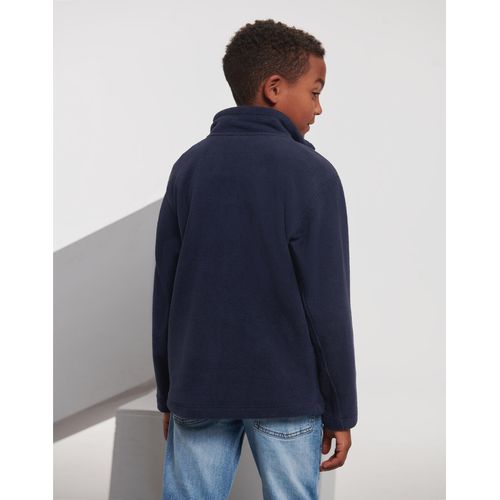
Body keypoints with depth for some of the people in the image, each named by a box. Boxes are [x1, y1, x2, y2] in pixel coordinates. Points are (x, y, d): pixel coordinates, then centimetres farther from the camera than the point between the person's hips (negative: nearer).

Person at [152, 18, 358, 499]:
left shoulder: (189, 167, 6)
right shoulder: (311, 173, -7)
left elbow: (164, 292, 8)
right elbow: (327, 306, -9)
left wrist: (167, 392, 16)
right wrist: (341, 410, -1)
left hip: (198, 390, 4)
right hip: (287, 394, -4)